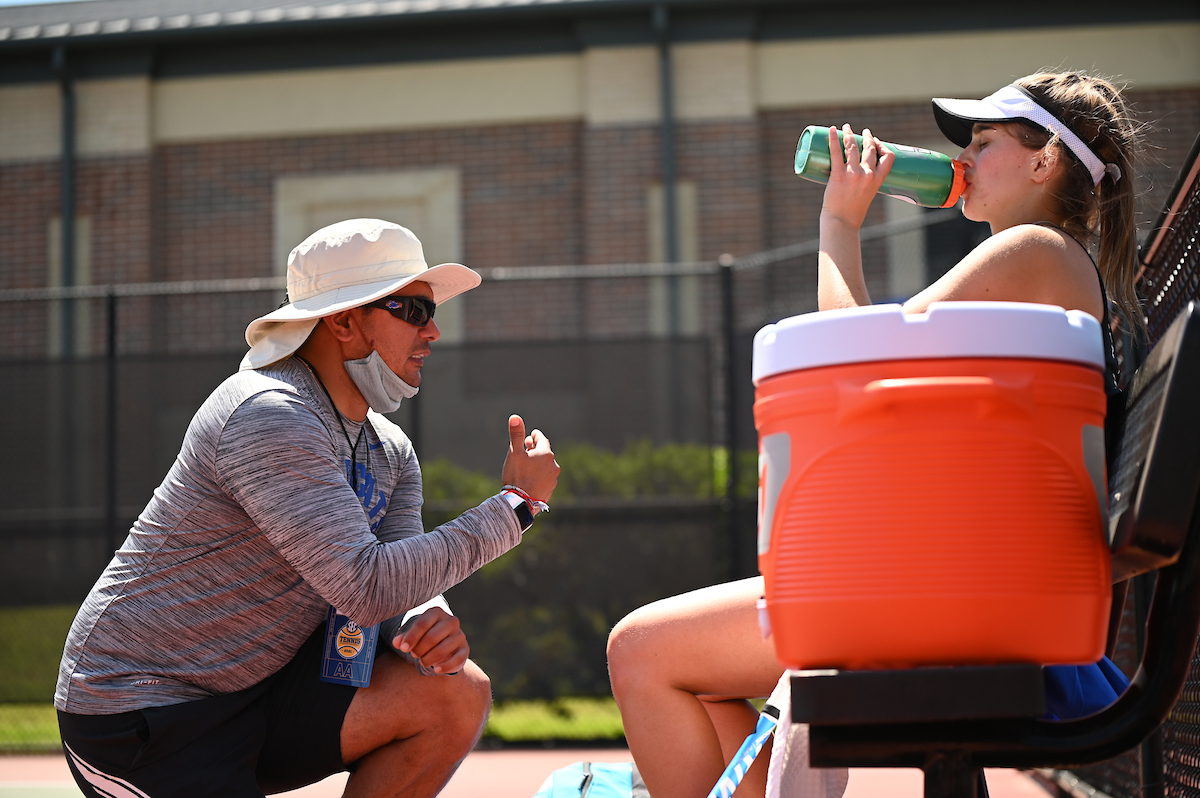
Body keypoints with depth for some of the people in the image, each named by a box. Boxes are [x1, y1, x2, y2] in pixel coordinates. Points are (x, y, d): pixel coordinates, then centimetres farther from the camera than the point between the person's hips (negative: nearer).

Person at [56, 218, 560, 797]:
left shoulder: (391, 455, 8)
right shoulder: (268, 416, -21)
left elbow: (400, 593, 5)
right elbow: (369, 586, -29)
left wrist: (429, 622, -19)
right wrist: (517, 503, -22)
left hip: (254, 694, 8)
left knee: (458, 693, -10)